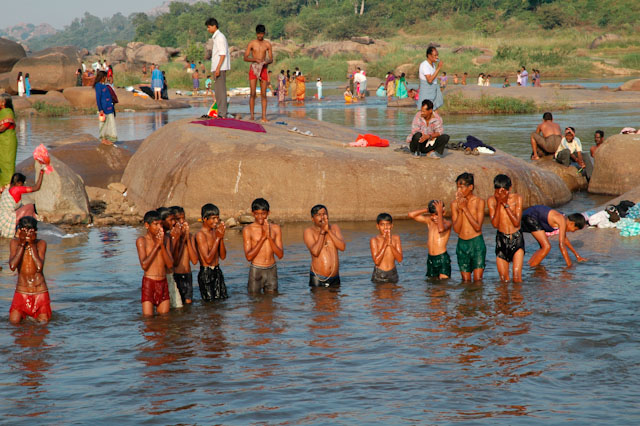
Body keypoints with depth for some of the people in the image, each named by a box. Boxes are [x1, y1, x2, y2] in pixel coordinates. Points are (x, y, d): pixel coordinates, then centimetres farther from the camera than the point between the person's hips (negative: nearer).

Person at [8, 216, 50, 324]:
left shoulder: (41, 243, -6)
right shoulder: (15, 243, -4)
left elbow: (39, 267, -19)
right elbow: (12, 266, -18)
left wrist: (32, 244, -19)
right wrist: (22, 244, -19)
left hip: (40, 290, 0)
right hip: (22, 291, 0)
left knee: (43, 322, -6)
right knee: (14, 321, -10)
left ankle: (38, 312, 27)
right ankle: (23, 312, 23)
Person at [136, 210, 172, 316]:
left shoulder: (164, 240, 10)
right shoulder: (141, 240, -4)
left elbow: (170, 264, 0)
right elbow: (144, 265, -15)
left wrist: (162, 245, -11)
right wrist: (156, 245, -12)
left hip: (163, 283, 4)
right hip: (149, 282, -4)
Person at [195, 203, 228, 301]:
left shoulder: (216, 231, 7)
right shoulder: (201, 235, -15)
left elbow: (223, 256, 5)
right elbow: (208, 259, -20)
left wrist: (222, 238, -8)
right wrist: (217, 238, -18)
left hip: (217, 271, 7)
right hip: (206, 273, -7)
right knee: (210, 303, 0)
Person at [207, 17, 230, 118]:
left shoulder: (220, 37, -10)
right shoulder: (216, 37, 20)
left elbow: (223, 54, -17)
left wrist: (218, 68, -23)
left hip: (220, 68, -10)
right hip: (217, 68, 10)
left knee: (220, 90, -11)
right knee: (218, 91, 10)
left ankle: (222, 114, -12)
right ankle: (221, 113, 12)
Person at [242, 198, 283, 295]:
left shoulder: (275, 228, 3)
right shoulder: (248, 230, -6)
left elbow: (280, 255, -2)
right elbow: (249, 256, -13)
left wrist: (269, 237, -13)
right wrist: (263, 237, -15)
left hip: (272, 270, 3)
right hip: (256, 271, -3)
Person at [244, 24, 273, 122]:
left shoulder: (267, 44, 6)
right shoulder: (251, 43, 1)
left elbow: (271, 59, 7)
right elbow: (245, 58, -2)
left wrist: (266, 62, -16)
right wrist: (255, 59, -18)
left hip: (264, 69, 2)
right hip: (253, 68, -2)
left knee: (263, 94, -2)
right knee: (253, 93, -7)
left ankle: (264, 116, -3)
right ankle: (252, 116, -5)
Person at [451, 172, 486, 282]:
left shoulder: (479, 202, -4)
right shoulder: (455, 204, 3)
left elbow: (478, 227, -12)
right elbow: (456, 229, -3)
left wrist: (465, 208, -14)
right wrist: (460, 210, -12)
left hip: (476, 243, -3)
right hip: (462, 244, 3)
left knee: (477, 279, -6)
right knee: (466, 280, 5)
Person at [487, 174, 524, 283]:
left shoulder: (517, 198, -5)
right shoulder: (492, 200, -3)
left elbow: (516, 222, -13)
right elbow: (495, 224, -12)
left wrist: (505, 204, -18)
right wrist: (499, 203, -18)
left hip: (516, 238, -1)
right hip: (501, 239, 1)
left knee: (517, 276, -12)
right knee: (503, 279, 2)